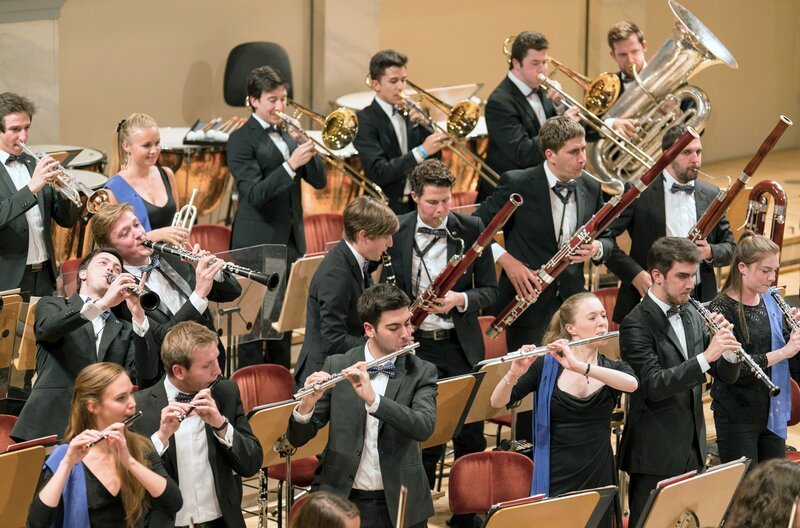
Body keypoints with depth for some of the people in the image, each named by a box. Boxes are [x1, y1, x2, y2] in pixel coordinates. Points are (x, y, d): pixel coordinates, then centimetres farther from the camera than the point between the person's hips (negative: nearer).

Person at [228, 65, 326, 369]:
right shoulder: (242, 140, -9)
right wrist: (291, 165, -27)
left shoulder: (288, 135, 12)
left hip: (291, 241, 7)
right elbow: (255, 194, -19)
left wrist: (306, 149, -9)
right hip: (259, 243, -7)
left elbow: (318, 181, 6)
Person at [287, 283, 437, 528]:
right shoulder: (336, 366, 2)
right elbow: (297, 438, 1)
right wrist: (306, 406, -21)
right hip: (340, 498, 0)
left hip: (398, 505, 0)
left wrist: (372, 399, -29)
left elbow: (424, 427, -17)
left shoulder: (421, 373, 1)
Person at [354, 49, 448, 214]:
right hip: (386, 211, -5)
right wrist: (421, 151, -25)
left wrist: (423, 125, -7)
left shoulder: (411, 113, 9)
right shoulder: (364, 121, -8)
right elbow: (379, 173, -18)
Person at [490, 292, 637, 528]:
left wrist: (579, 367, -32)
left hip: (598, 480, 2)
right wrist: (514, 373, -29)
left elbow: (631, 384, -20)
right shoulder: (546, 366, -1)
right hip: (553, 480, -2)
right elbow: (498, 402, -8)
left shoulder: (615, 368, 4)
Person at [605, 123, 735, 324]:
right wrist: (634, 273, -16)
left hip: (700, 300, 3)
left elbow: (729, 247, 15)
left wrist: (710, 252, -8)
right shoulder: (640, 192, -2)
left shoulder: (711, 195, 11)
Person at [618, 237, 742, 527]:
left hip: (692, 449, 7)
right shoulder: (636, 325, -14)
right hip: (656, 456, -7)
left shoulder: (691, 316, 8)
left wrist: (728, 348, -13)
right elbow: (654, 386, -24)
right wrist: (706, 356, -31)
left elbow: (726, 375, 9)